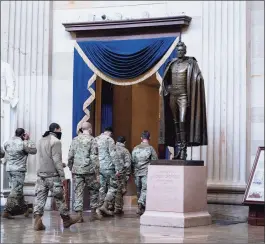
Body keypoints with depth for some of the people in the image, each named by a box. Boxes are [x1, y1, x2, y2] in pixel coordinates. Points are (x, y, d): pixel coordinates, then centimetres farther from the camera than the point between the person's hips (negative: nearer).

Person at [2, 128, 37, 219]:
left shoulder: (7, 143, 4)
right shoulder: (23, 144, -13)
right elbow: (34, 150, -5)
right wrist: (28, 140, 3)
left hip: (9, 168, 7)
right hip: (19, 170, -7)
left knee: (18, 190, 16)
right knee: (16, 191, -4)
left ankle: (25, 208, 26)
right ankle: (6, 211, -9)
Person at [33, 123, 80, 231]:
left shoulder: (41, 141, 13)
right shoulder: (55, 141, -11)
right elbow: (57, 160, -17)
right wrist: (62, 175, -14)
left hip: (41, 174, 6)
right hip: (52, 175, -6)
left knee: (40, 198, 3)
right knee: (60, 199, 6)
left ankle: (37, 222, -6)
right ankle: (66, 220, 18)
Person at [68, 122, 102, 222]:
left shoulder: (75, 140, 8)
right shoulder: (92, 140, -4)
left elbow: (70, 156, 8)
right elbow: (94, 157, -9)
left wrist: (71, 168, 19)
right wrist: (97, 173, -7)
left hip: (76, 170, 3)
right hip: (88, 170, -3)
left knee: (78, 192, 5)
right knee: (94, 190, 13)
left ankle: (79, 214, 0)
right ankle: (93, 213, 16)